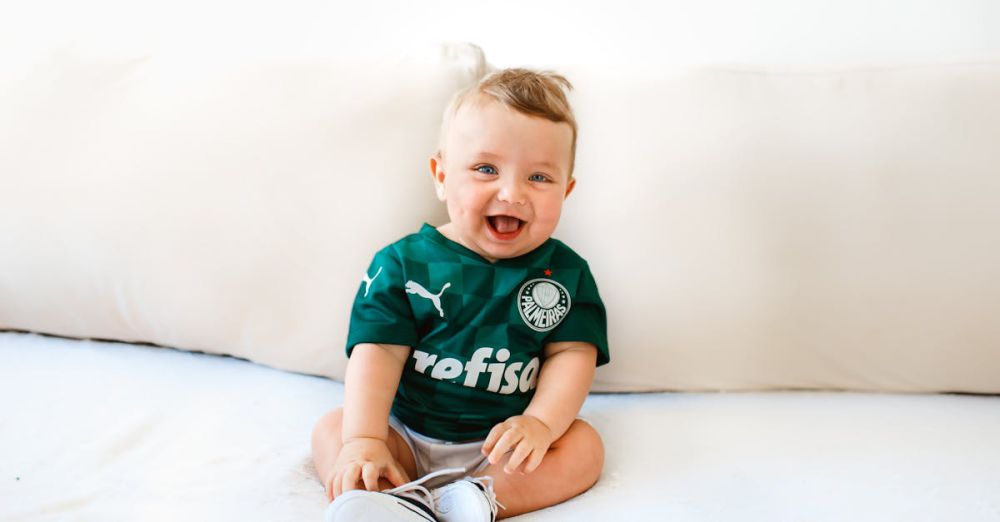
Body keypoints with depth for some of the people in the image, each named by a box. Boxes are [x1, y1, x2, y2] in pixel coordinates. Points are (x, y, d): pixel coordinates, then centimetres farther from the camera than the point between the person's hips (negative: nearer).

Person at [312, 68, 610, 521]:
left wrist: (541, 423, -25)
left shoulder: (565, 273, -1)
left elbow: (572, 352, -7)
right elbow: (378, 351, -11)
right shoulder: (404, 263, -5)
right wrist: (363, 439, -24)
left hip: (504, 444, 0)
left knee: (584, 447, -21)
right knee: (331, 430, -16)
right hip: (408, 436, 1)